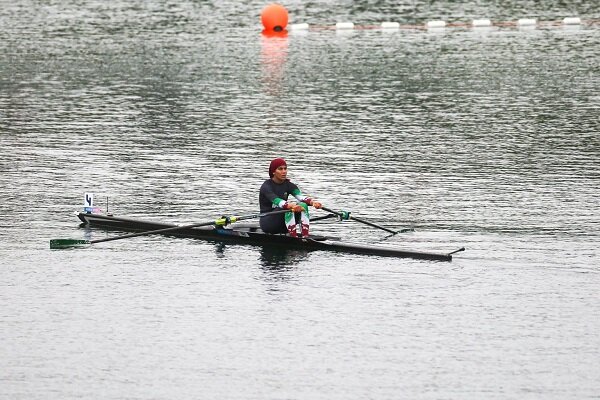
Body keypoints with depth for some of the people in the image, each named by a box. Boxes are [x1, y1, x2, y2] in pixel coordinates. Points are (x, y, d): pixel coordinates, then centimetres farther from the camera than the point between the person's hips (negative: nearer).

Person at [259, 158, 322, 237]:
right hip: (267, 223, -6)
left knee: (303, 205, -18)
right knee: (289, 209, -32)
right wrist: (291, 206, -51)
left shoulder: (288, 185, 4)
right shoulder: (266, 186, -13)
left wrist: (312, 202, -37)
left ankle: (305, 237, -33)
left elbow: (300, 196, -15)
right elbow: (277, 201, -32)